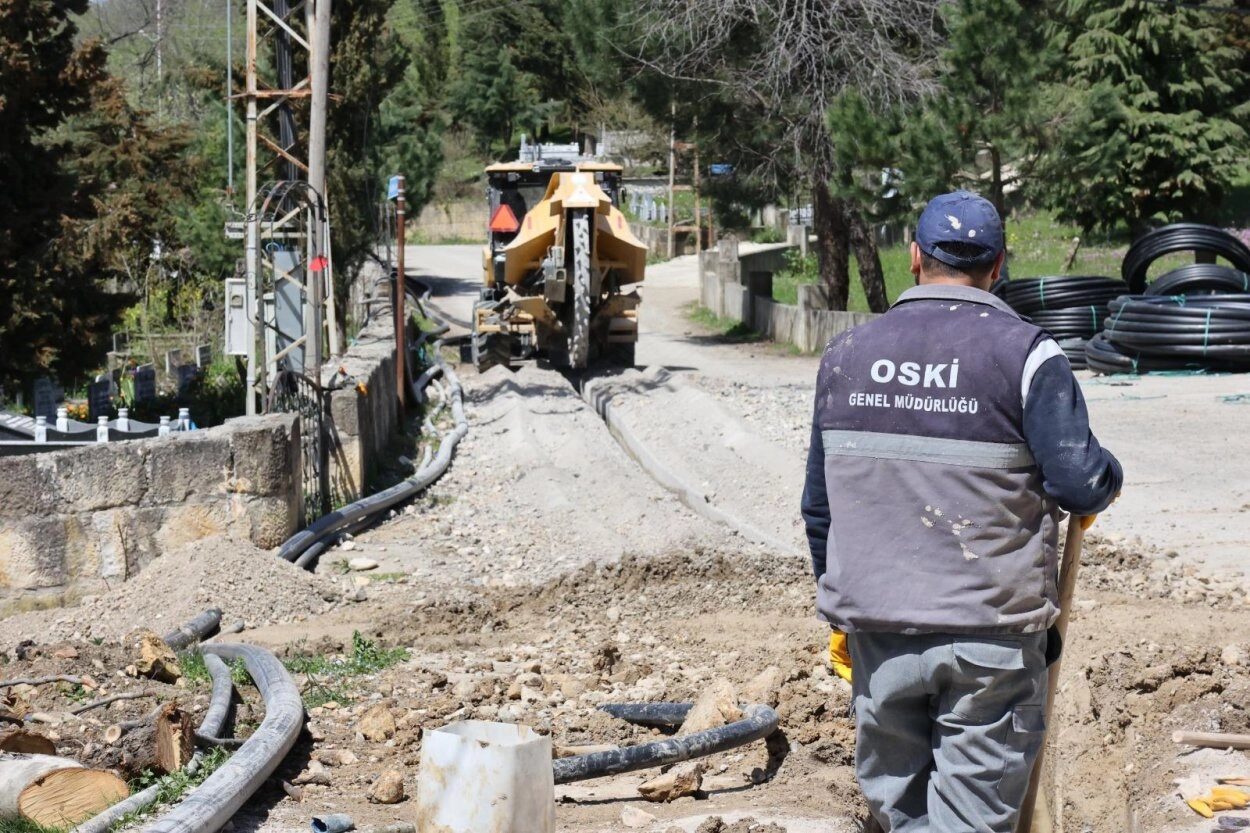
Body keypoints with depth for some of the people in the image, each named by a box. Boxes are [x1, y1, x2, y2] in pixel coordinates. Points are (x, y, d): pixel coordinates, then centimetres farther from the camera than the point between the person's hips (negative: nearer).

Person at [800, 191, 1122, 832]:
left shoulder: (846, 355, 6)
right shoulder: (1025, 355, -8)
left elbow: (819, 503, 11)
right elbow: (1081, 483, -14)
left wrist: (837, 609, 21)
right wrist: (1105, 481, 10)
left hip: (875, 628, 4)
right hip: (988, 634, -4)